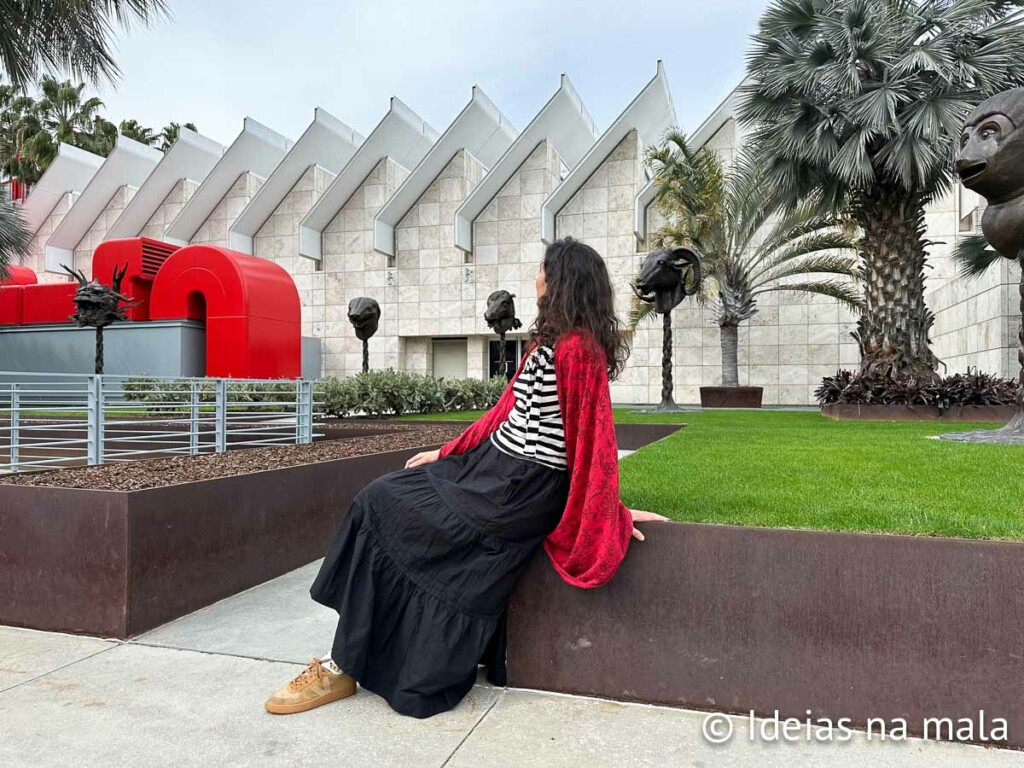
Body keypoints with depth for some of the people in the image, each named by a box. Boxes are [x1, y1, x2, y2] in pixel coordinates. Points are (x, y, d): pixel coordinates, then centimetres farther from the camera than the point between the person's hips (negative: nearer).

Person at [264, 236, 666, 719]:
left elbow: (594, 437, -17)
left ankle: (343, 665, 8)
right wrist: (444, 454, 17)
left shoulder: (572, 347, -18)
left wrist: (613, 511, -10)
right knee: (387, 497, 5)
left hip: (516, 490, -9)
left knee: (381, 508, -7)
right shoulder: (554, 340, 13)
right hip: (497, 466, 9)